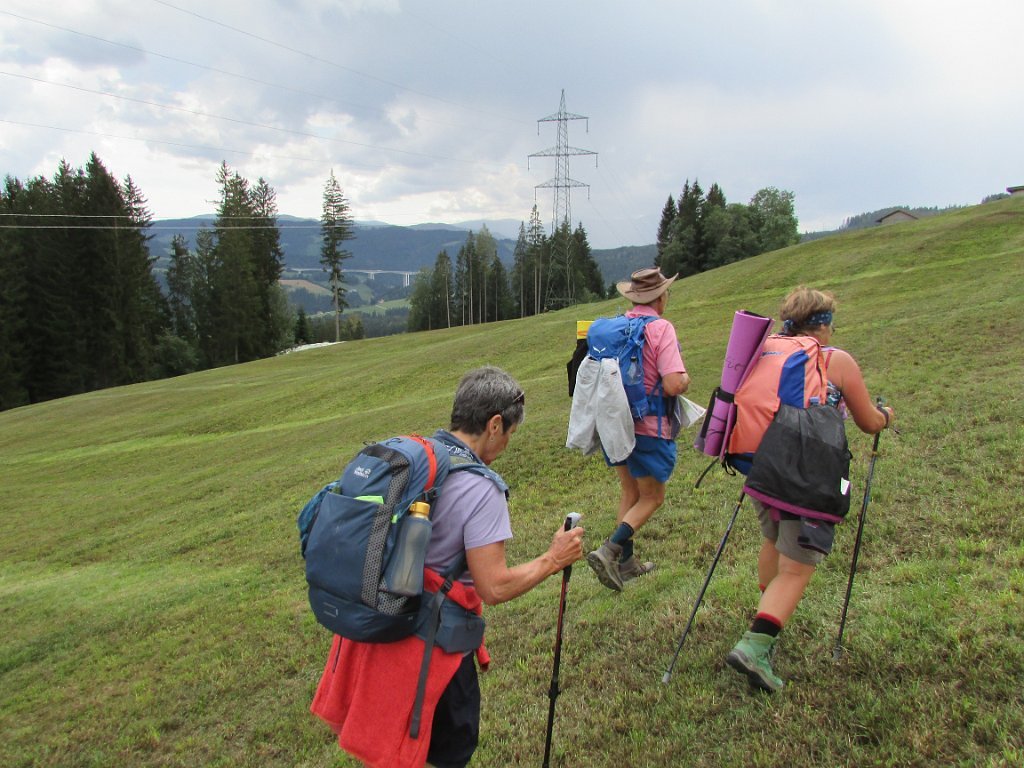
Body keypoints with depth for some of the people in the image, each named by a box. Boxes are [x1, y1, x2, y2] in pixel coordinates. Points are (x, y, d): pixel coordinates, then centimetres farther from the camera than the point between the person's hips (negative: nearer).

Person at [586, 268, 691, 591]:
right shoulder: (661, 328, -15)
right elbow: (673, 385, -24)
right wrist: (686, 379, -2)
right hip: (649, 427, -6)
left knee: (629, 492, 20)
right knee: (652, 497, 9)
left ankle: (626, 562, 26)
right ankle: (609, 551, -7)